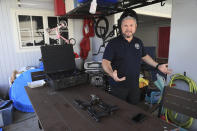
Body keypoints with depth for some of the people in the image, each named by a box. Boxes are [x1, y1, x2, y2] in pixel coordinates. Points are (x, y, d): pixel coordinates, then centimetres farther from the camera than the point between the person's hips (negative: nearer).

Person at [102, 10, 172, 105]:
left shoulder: (138, 42, 6)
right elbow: (105, 62, -17)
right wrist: (112, 74, -35)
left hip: (135, 85, 5)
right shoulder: (113, 43, -12)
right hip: (118, 86, -4)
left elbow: (144, 56, 20)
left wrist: (157, 66, 15)